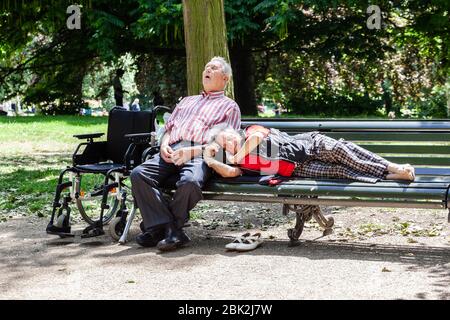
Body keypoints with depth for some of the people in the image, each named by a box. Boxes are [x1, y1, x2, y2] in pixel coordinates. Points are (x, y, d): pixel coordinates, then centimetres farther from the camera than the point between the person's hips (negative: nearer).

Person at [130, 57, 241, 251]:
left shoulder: (230, 107, 19)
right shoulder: (187, 101, 37)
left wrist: (192, 151, -12)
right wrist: (164, 144, 5)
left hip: (200, 154, -5)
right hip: (171, 152, 5)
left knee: (190, 181, -38)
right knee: (139, 174, -24)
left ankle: (165, 227, -19)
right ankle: (170, 230, -27)